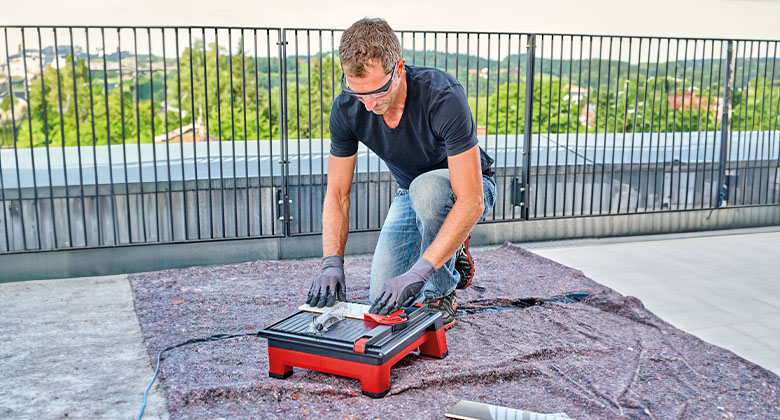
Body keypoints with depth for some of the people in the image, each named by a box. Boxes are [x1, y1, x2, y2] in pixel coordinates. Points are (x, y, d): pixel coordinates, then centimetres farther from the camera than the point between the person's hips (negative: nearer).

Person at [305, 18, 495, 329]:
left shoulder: (443, 96, -36)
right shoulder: (346, 110, -21)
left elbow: (471, 201, -39)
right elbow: (337, 193, -14)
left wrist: (418, 272, -44)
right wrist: (332, 262, -29)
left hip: (467, 189, -4)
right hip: (411, 194, 4)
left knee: (426, 187, -40)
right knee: (382, 299, -7)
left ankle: (440, 291, -16)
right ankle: (448, 255, 19)